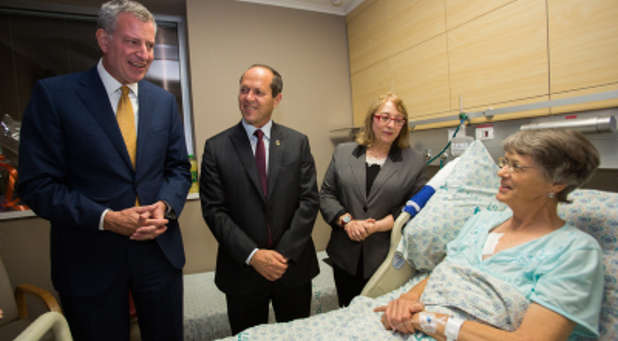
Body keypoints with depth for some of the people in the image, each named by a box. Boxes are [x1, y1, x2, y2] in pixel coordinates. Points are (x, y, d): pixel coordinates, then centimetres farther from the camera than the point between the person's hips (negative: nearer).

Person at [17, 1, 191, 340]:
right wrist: (106, 218, -20)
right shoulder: (54, 94, -6)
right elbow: (37, 184, -8)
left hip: (160, 251, 4)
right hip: (89, 260, -3)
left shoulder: (164, 101, 5)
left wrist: (165, 205, -12)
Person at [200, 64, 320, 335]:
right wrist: (253, 255, -15)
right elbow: (214, 210, -7)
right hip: (242, 270, -1)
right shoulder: (216, 147, -4)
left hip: (294, 267, 2)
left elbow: (309, 200, -4)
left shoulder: (298, 143, 0)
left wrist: (285, 253, -12)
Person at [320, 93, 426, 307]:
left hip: (387, 260, -1)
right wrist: (347, 221, -11)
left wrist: (378, 226, -13)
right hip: (345, 258, 2)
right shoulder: (343, 152, 6)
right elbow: (326, 195, 4)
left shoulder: (414, 161, 2)